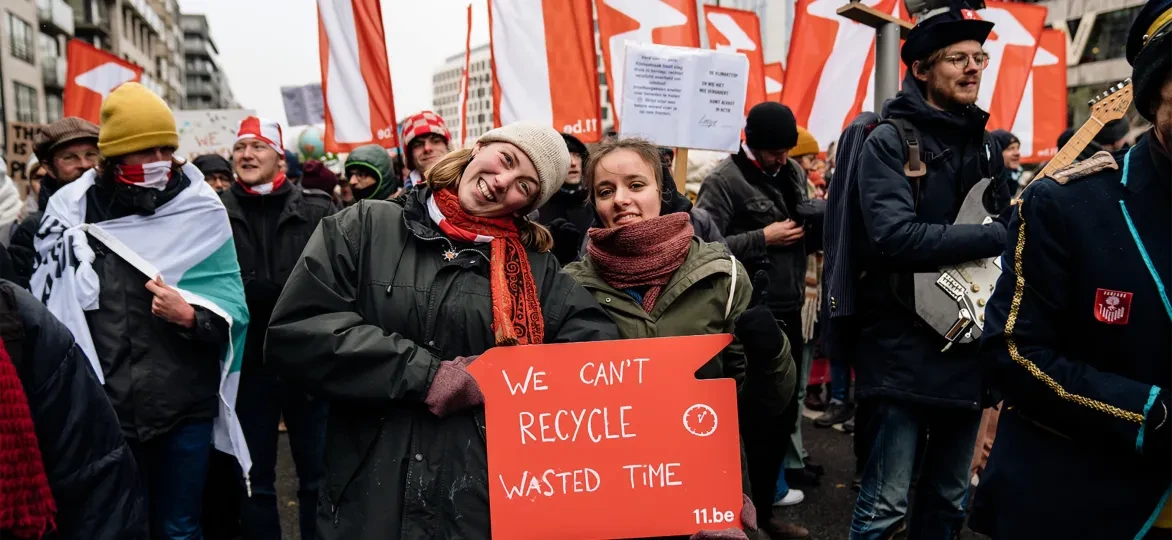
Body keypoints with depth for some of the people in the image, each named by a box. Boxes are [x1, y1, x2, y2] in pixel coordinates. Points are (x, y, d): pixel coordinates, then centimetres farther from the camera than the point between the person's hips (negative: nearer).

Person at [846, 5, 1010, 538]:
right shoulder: (889, 141, -9)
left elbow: (1007, 222, 19)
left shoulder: (983, 145, 13)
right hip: (905, 348, -7)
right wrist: (996, 237, -18)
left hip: (970, 342, 7)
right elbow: (894, 236, -23)